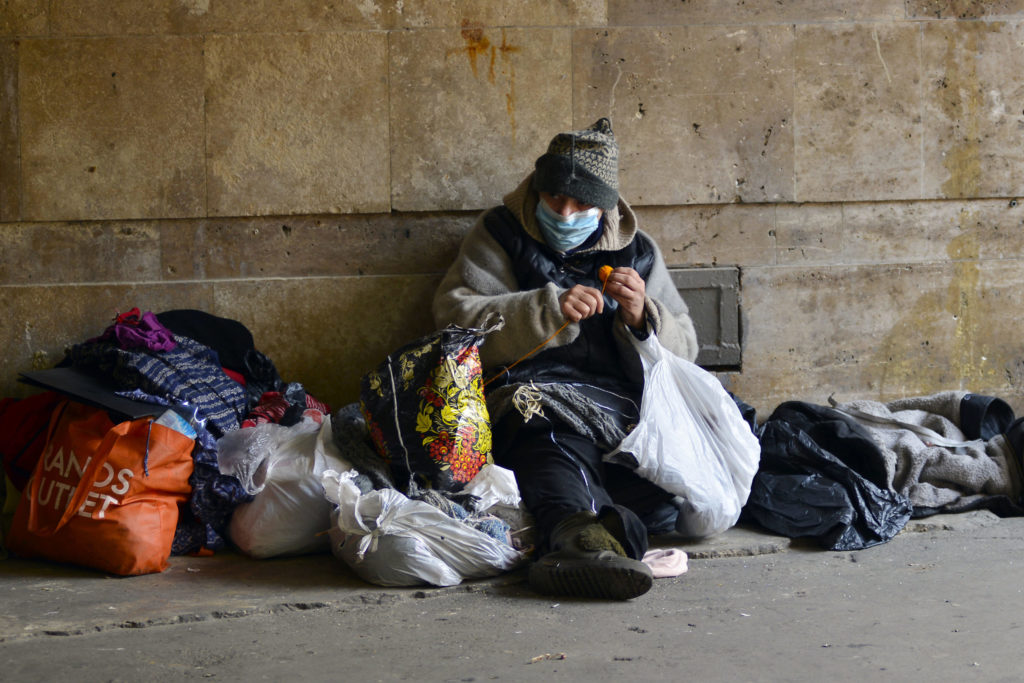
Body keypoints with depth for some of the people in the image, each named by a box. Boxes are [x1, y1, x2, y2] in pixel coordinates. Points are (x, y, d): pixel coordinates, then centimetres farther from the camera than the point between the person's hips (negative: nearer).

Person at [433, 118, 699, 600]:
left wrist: (641, 317, -4)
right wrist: (549, 310, -13)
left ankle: (575, 537, -47)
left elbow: (683, 352, 18)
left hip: (622, 410, 4)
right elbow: (456, 316, -1)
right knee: (556, 443, -41)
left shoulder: (637, 252, 21)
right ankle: (595, 536, -66)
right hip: (530, 395, -3)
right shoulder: (500, 235, 14)